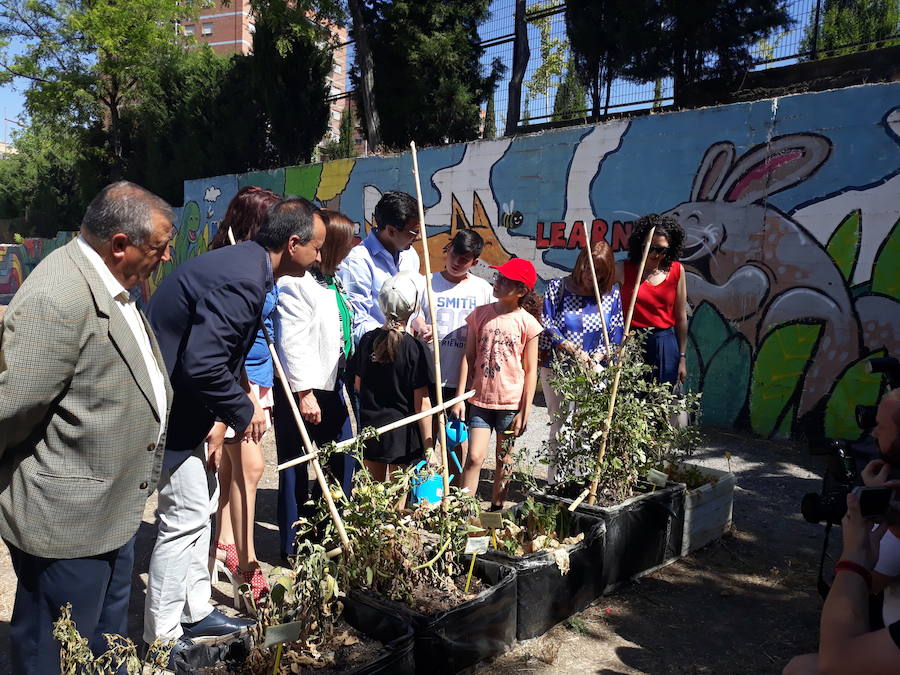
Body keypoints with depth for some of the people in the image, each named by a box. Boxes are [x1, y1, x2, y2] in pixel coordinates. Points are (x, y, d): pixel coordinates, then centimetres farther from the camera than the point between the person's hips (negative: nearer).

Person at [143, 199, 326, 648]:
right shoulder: (242, 281, -25)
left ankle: (195, 612, 33)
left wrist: (219, 419, 9)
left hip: (183, 401, 11)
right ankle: (163, 639, 16)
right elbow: (202, 366, -31)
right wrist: (242, 412, -15)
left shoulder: (243, 263, 7)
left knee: (203, 503, 18)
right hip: (171, 408, -11)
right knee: (184, 518, -1)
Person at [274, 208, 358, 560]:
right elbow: (292, 342, -20)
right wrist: (304, 394, -21)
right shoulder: (296, 282, -16)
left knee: (343, 461, 15)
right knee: (295, 466, 5)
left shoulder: (332, 280, 13)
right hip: (303, 389, -9)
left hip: (333, 385, 9)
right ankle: (292, 544, 19)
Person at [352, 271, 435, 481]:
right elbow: (422, 403, -15)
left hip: (370, 428, 5)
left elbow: (358, 385, 6)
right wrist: (428, 448, -9)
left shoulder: (368, 340, -2)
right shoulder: (416, 349, -16)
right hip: (402, 432, -4)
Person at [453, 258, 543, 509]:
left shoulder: (527, 322, -6)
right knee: (475, 457, -5)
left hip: (511, 403, -1)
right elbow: (468, 358, 3)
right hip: (480, 400, 1)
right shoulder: (480, 314, 0)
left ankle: (496, 508, 27)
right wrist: (460, 398, -1)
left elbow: (530, 370, -3)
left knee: (504, 459, 12)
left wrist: (525, 411, -5)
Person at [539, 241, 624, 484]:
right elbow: (546, 325, -7)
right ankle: (555, 484, 9)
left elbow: (616, 330, 5)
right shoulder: (557, 288, -3)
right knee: (560, 426, 1)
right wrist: (573, 351, -14)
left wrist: (597, 357, -10)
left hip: (592, 370, 2)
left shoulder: (611, 293, 4)